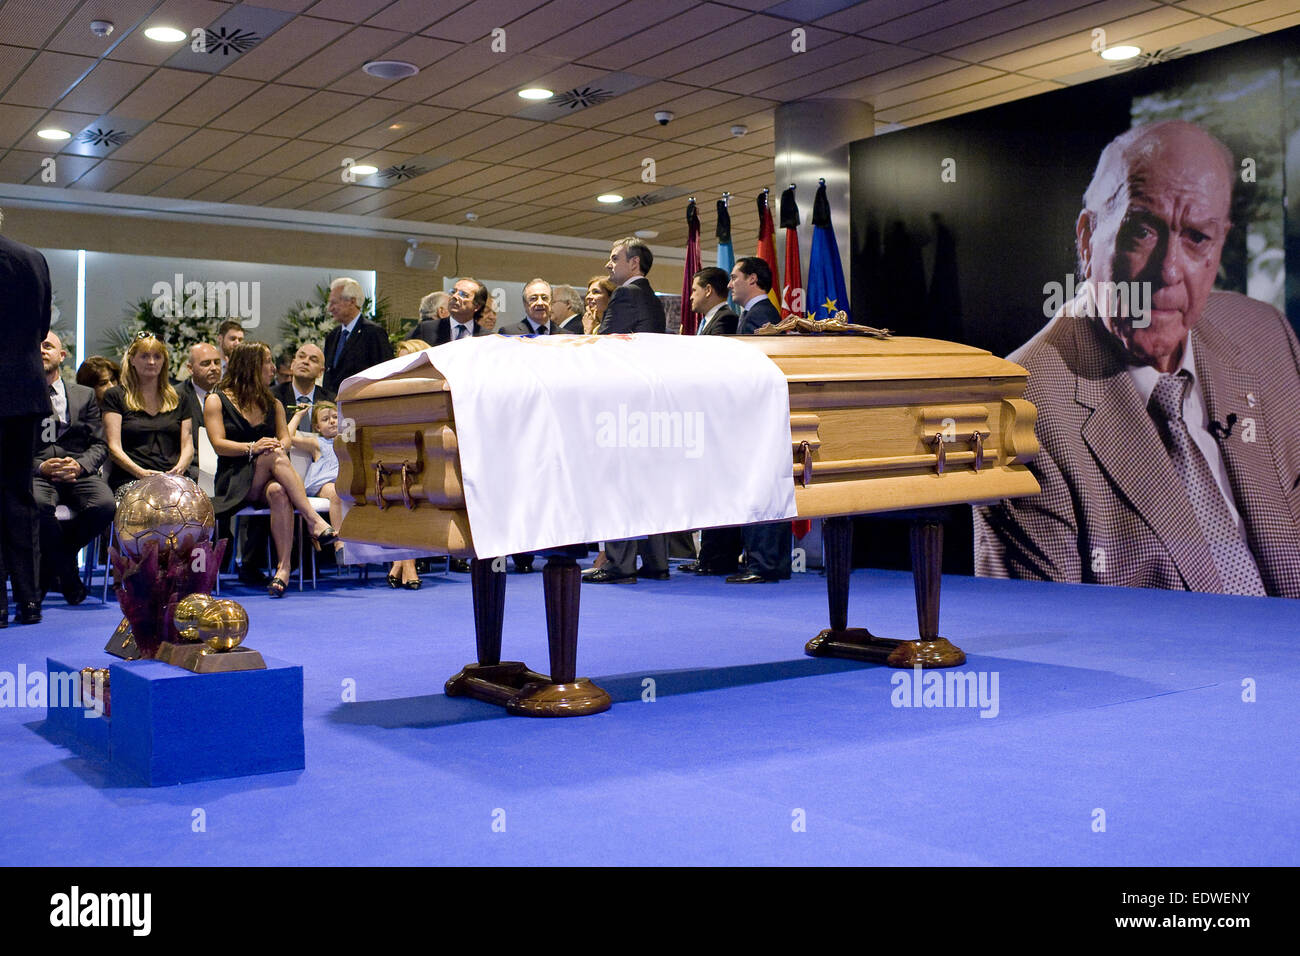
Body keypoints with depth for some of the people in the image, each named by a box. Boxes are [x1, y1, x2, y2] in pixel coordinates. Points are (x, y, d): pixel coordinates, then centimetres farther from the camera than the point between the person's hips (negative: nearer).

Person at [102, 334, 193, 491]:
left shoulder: (177, 399, 21)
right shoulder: (115, 396, 11)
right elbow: (114, 448, 2)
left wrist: (179, 468, -8)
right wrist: (140, 472, -16)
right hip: (130, 481, -2)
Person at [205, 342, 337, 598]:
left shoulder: (272, 403, 22)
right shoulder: (216, 401, 9)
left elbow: (285, 438, 7)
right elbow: (219, 444, -5)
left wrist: (278, 445, -19)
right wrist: (252, 448, -23)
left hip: (270, 481, 3)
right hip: (236, 484, -3)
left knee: (278, 493, -36)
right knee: (275, 456, -33)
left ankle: (284, 567, -44)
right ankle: (314, 521, -42)